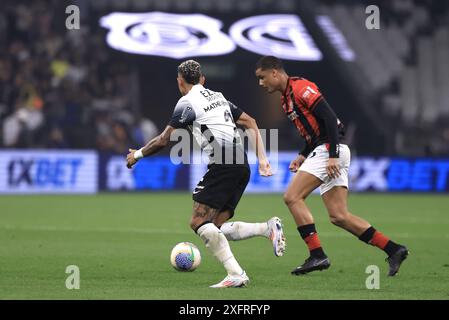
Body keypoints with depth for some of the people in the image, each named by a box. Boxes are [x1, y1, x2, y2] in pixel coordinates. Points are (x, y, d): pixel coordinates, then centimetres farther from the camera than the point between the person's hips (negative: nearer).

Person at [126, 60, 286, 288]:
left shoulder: (187, 102, 0)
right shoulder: (218, 97, 24)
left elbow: (163, 140, 3)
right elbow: (250, 123, 23)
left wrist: (138, 154, 19)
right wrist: (262, 159, 19)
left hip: (223, 166, -8)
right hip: (241, 166, 9)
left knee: (199, 222, -10)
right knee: (216, 227, 9)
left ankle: (236, 275, -20)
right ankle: (268, 228, -6)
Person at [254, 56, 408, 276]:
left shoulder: (300, 87, -10)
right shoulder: (286, 98, 21)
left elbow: (329, 118, -18)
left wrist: (332, 156, -23)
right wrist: (303, 156, 13)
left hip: (330, 149, -10)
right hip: (323, 151, 10)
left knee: (292, 197, -13)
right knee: (339, 217, 3)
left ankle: (317, 255, -15)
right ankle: (394, 250, 5)